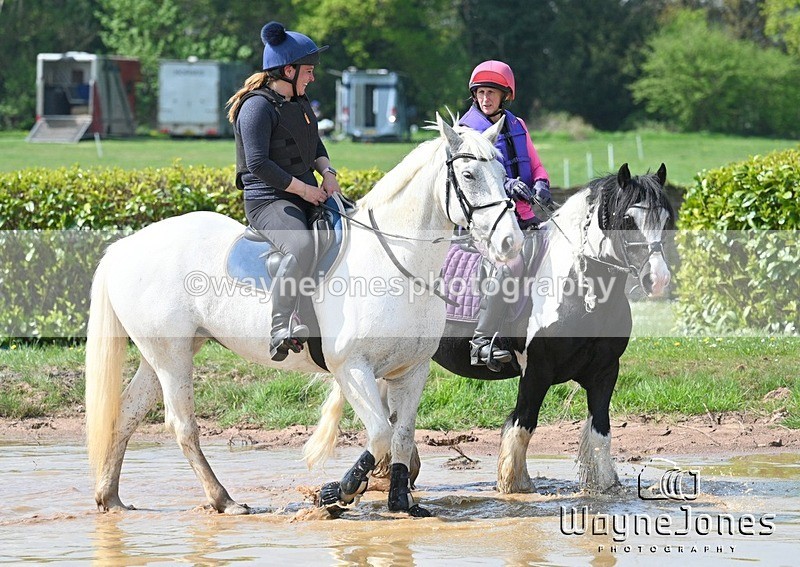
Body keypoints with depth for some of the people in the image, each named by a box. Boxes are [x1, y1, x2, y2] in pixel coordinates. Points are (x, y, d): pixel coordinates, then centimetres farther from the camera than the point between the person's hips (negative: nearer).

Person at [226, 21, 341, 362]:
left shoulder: (299, 102, 16)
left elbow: (315, 144, 27)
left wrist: (327, 173, 5)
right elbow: (258, 164, -20)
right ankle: (281, 325, -36)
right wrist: (304, 189, -16)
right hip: (268, 201, -10)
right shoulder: (259, 106, -13)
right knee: (301, 246, -37)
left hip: (305, 196, 10)